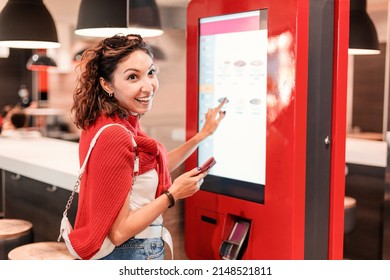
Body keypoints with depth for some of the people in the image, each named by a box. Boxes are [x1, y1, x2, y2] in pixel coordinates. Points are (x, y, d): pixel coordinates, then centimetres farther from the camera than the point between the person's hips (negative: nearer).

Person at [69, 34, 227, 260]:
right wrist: (174, 194, -17)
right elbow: (118, 232, -25)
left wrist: (203, 134, 14)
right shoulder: (115, 136, -27)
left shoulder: (106, 124, 1)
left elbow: (156, 167, 15)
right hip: (133, 253, -9)